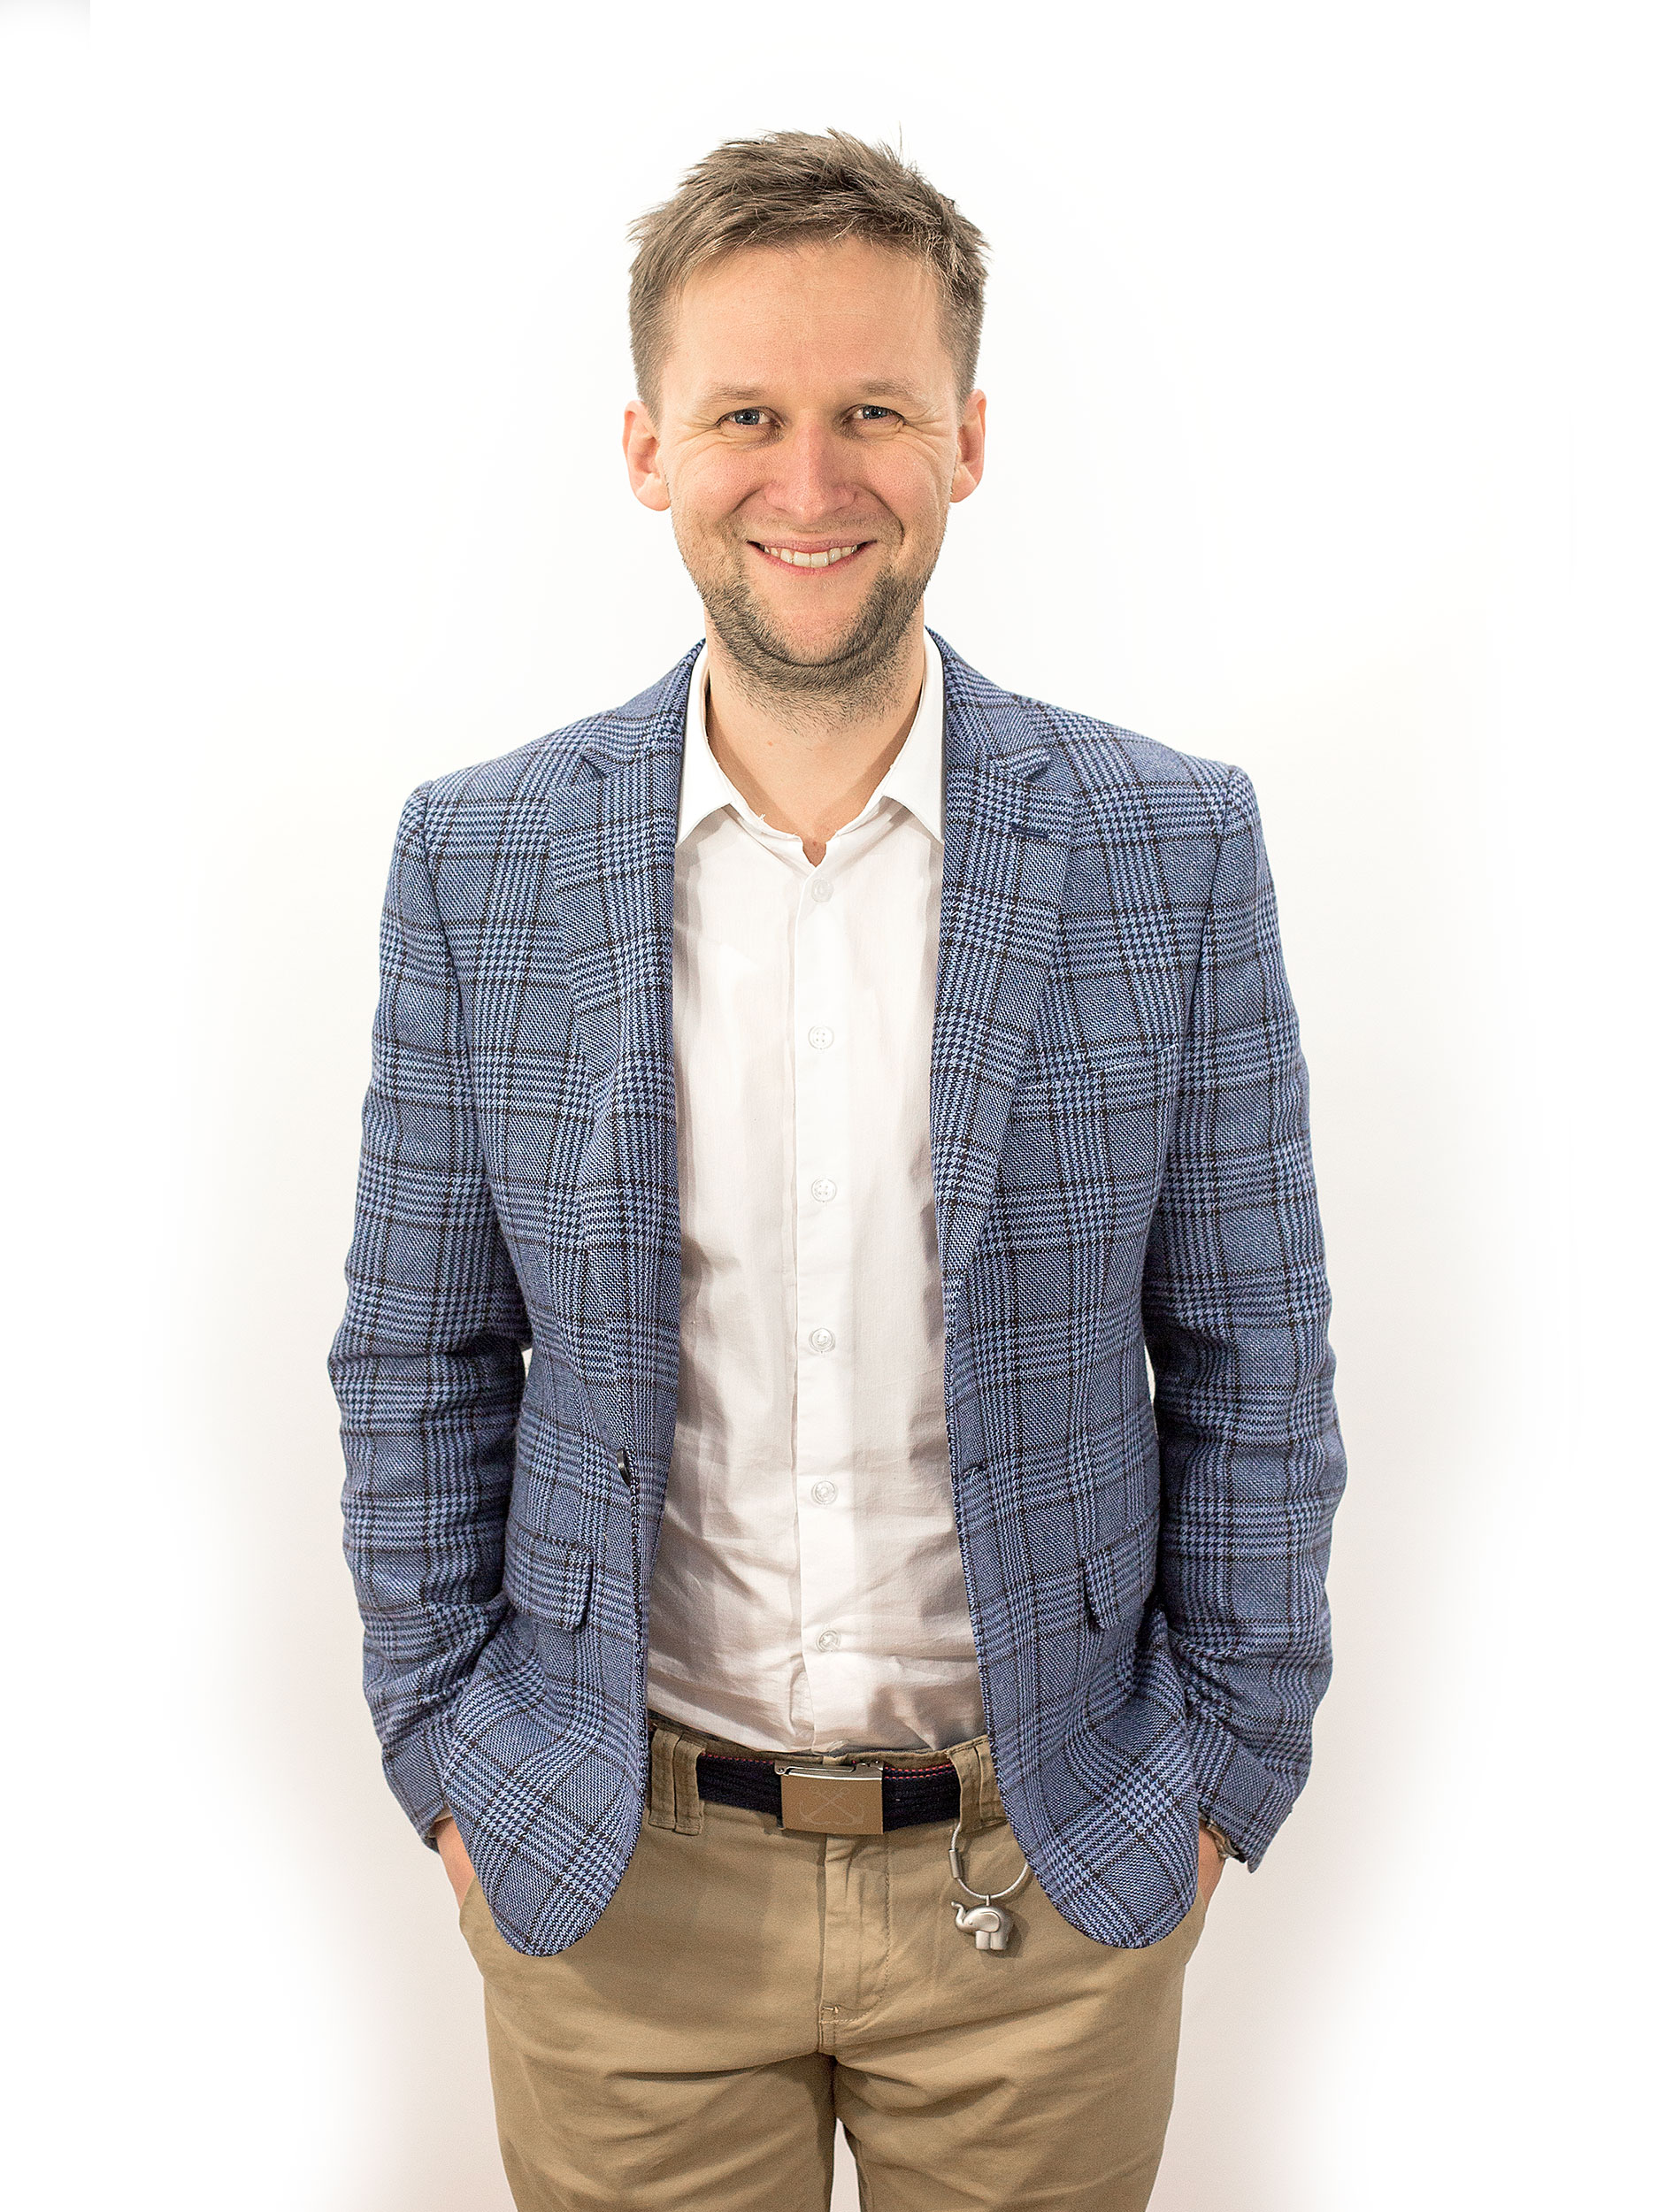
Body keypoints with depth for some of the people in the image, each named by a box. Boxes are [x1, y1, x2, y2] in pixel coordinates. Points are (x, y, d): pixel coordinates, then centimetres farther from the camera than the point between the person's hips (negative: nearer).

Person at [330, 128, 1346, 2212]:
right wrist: (443, 1752, 2)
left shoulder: (1177, 846, -7)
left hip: (1050, 1878, 0)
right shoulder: (477, 858, -5)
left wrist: (1224, 1775, 0)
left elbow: (1251, 1363, -2)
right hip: (609, 1879, 1)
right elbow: (418, 1361, 2)